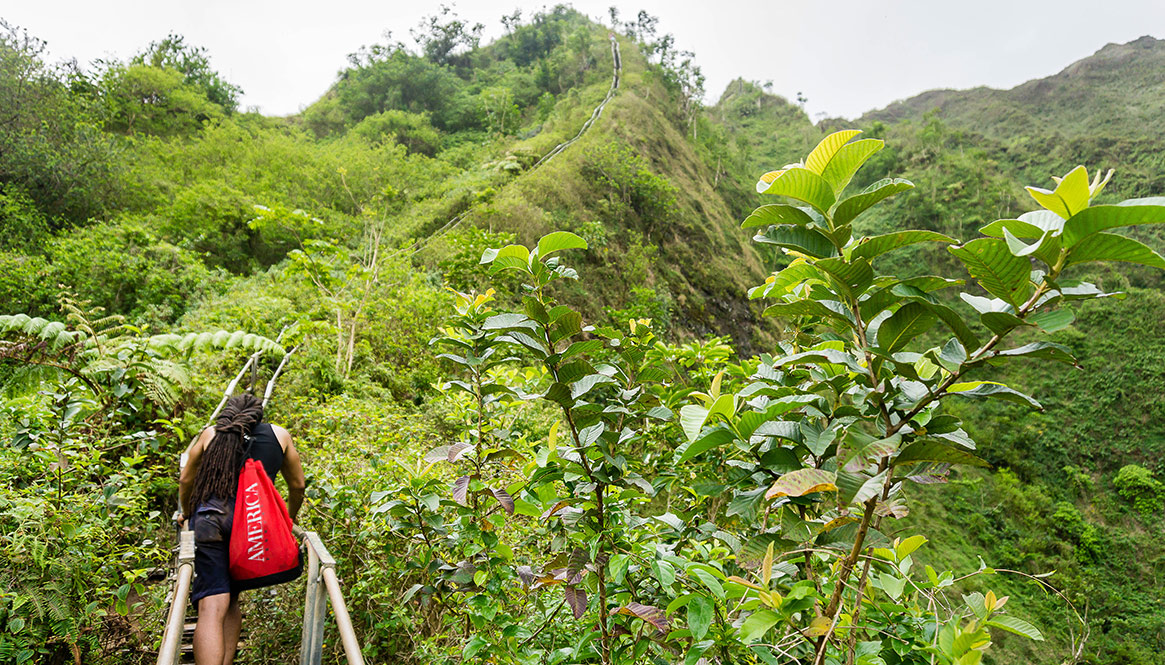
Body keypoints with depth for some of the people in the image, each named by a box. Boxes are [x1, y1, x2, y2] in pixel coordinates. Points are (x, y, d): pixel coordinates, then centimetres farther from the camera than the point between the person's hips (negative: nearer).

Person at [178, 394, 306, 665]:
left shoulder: (210, 434, 18)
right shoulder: (279, 435, 17)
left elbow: (186, 481, 25)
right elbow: (297, 486, 22)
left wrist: (186, 513, 43)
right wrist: (290, 519, 38)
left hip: (210, 518, 0)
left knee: (212, 607, -9)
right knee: (230, 601, 17)